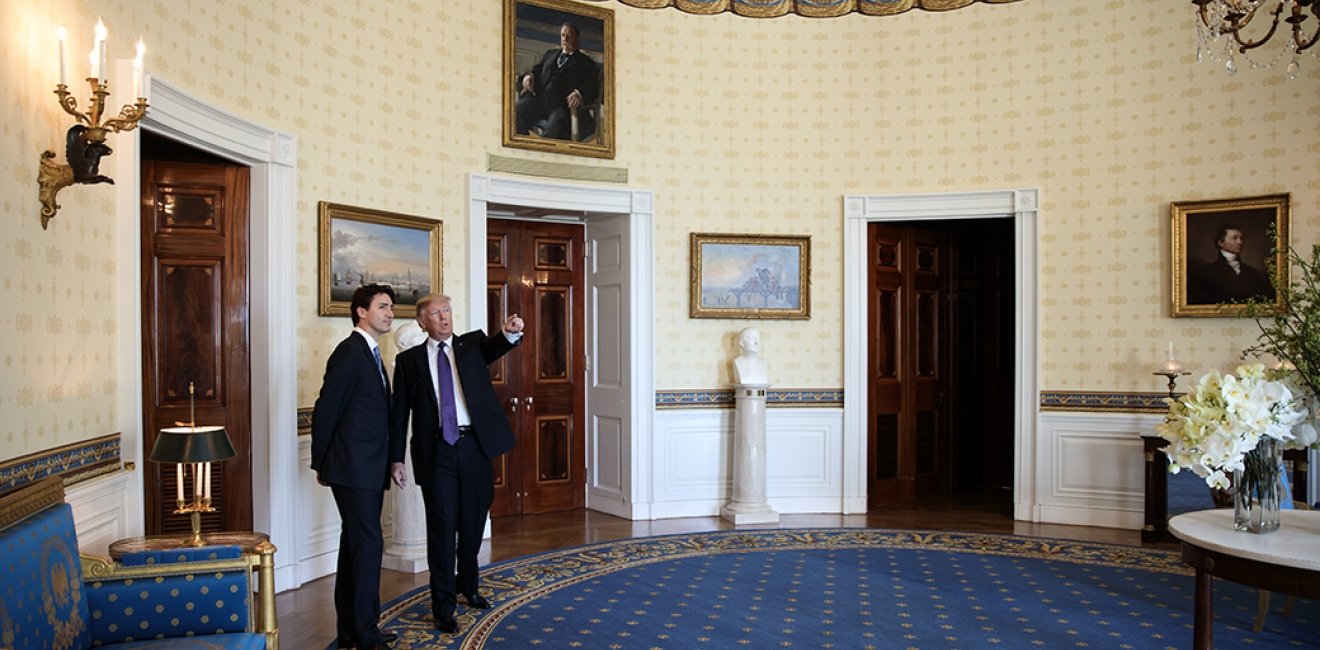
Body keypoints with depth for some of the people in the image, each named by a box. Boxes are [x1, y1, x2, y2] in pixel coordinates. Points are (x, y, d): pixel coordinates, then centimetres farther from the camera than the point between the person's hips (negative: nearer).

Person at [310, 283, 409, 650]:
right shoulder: (350, 351, -12)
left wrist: (393, 459, 13)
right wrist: (321, 464, -6)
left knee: (355, 545, 14)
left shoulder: (372, 355, 16)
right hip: (353, 468, -9)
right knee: (368, 544, -6)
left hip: (369, 469, 9)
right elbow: (326, 411, -13)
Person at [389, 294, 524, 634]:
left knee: (473, 523, 15)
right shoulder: (409, 360, 6)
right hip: (436, 452, -2)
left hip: (474, 446, 2)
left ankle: (468, 585, 37)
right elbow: (400, 410, 5)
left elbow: (496, 347, -12)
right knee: (442, 527, -1)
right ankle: (443, 606, 10)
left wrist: (512, 331, -35)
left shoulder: (472, 344, 9)